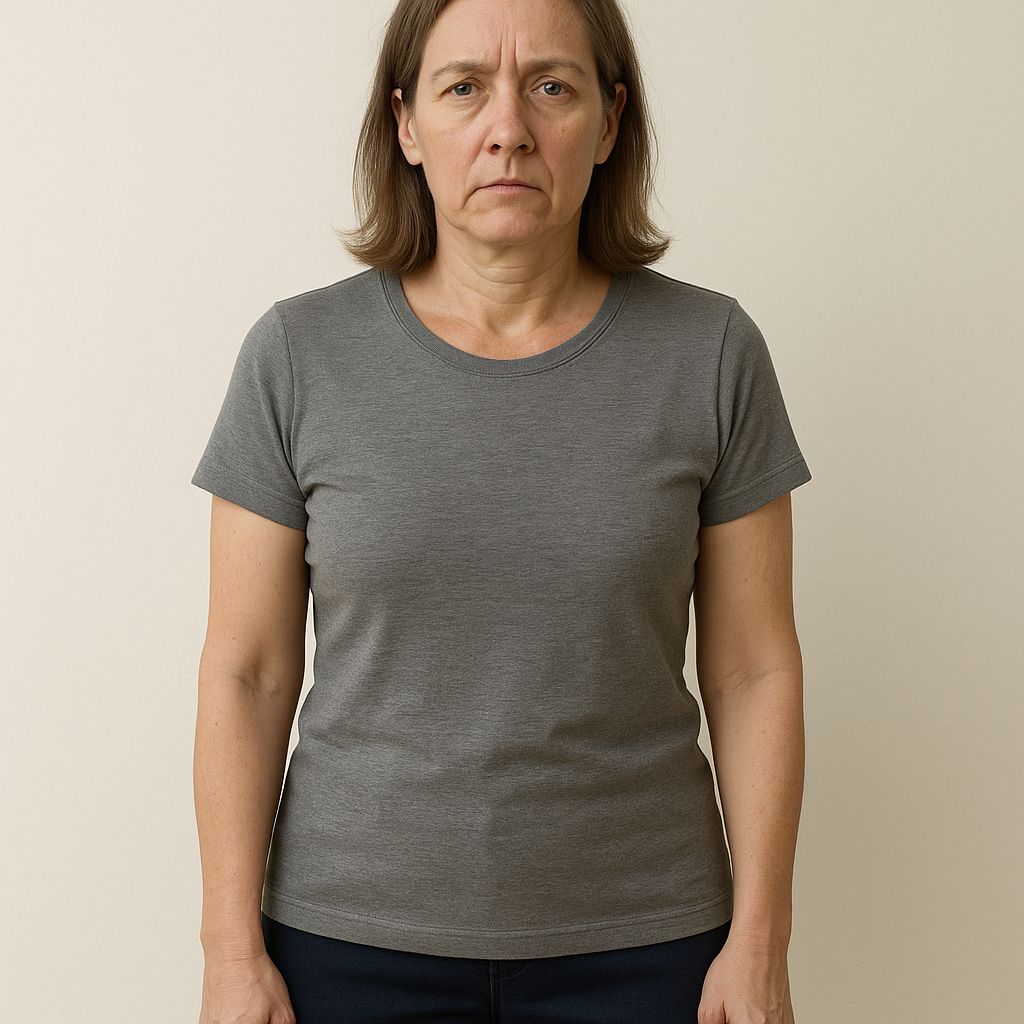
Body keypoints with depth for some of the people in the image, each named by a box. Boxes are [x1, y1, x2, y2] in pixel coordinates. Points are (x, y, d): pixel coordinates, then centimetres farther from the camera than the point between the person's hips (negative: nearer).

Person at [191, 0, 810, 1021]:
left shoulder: (712, 352, -5)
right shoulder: (299, 355, -6)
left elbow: (754, 668, -2)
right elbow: (246, 671, -3)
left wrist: (759, 941, -3)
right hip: (353, 938, 0)